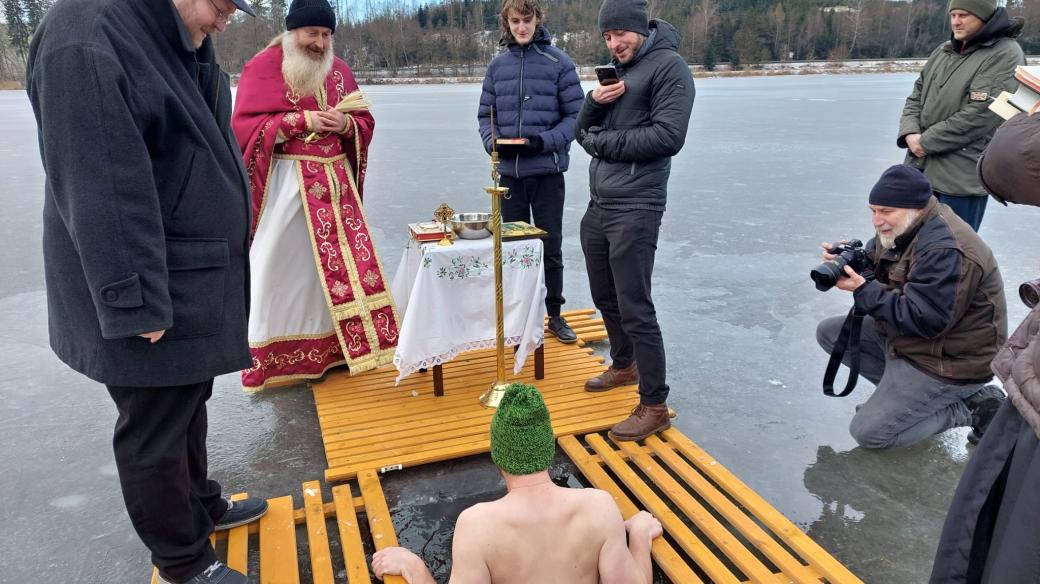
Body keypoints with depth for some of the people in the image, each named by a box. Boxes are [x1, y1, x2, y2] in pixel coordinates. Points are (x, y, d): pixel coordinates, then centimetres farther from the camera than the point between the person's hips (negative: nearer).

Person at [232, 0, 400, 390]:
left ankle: (334, 345, 15)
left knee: (340, 263, 3)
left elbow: (365, 122, 14)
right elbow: (244, 127, -8)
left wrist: (345, 125, -9)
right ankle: (276, 356, 12)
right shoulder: (263, 68, -2)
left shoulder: (338, 70, 12)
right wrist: (300, 120, -16)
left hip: (335, 183, 5)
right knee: (284, 267, 0)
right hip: (286, 184, -4)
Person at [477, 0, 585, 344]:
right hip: (510, 172, 3)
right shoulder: (498, 66, 6)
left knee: (551, 247, 7)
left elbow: (576, 115, -5)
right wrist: (493, 141, -10)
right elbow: (485, 115, 10)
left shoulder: (559, 62, -4)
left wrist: (545, 140, -19)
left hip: (547, 171, -3)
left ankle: (554, 315, 24)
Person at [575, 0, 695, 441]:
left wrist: (605, 142, -9)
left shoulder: (667, 66, -8)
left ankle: (654, 406, 5)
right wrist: (594, 102, -4)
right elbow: (584, 131, 17)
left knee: (634, 307, -6)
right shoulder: (615, 69, 18)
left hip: (635, 209, -8)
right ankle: (624, 365, 41)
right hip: (598, 205, 9)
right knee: (605, 297, 19)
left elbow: (668, 136, -19)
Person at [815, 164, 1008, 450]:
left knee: (869, 433, -10)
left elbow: (922, 320, -31)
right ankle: (899, 384, 5)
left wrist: (862, 290, -28)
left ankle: (970, 406, 1)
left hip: (950, 360, -9)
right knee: (829, 332, 4)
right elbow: (875, 265, 9)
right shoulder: (904, 226, 0)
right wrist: (848, 260, -14)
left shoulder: (947, 250, -29)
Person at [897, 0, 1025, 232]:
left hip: (963, 177, -7)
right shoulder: (943, 51, 14)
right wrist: (910, 133, -5)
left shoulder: (1004, 54, -9)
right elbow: (916, 97, 14)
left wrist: (927, 142, -14)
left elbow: (980, 115, -18)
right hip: (920, 167, 7)